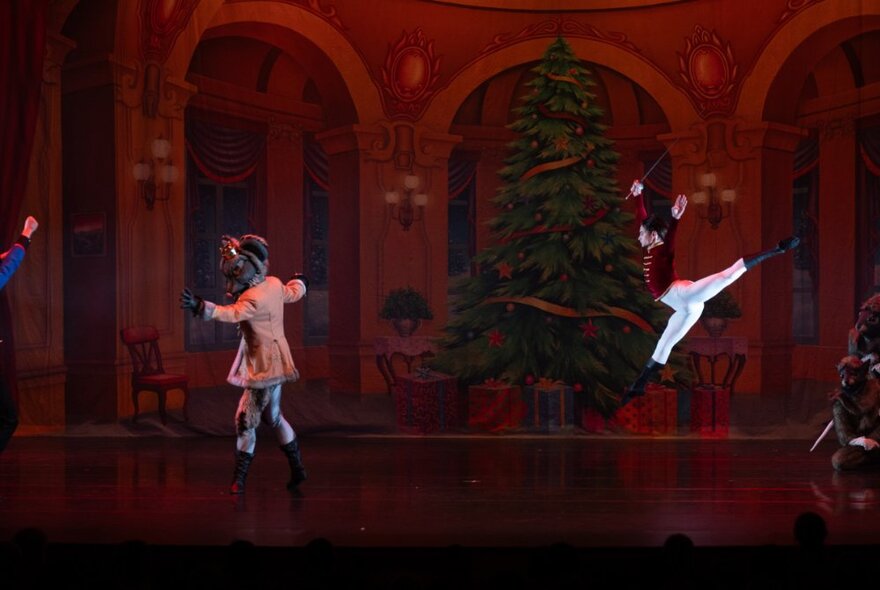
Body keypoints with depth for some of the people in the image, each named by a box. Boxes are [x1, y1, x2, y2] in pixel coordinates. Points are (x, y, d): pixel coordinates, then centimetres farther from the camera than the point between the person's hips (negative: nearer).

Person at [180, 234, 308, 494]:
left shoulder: (253, 298, -23)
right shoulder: (274, 284, 2)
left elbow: (231, 314, -40)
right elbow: (294, 293, 22)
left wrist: (200, 307, -53)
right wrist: (300, 282, 46)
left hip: (264, 367, -10)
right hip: (274, 362, 10)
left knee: (245, 420, -5)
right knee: (273, 417, 20)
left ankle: (239, 479, 0)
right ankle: (297, 469, 28)